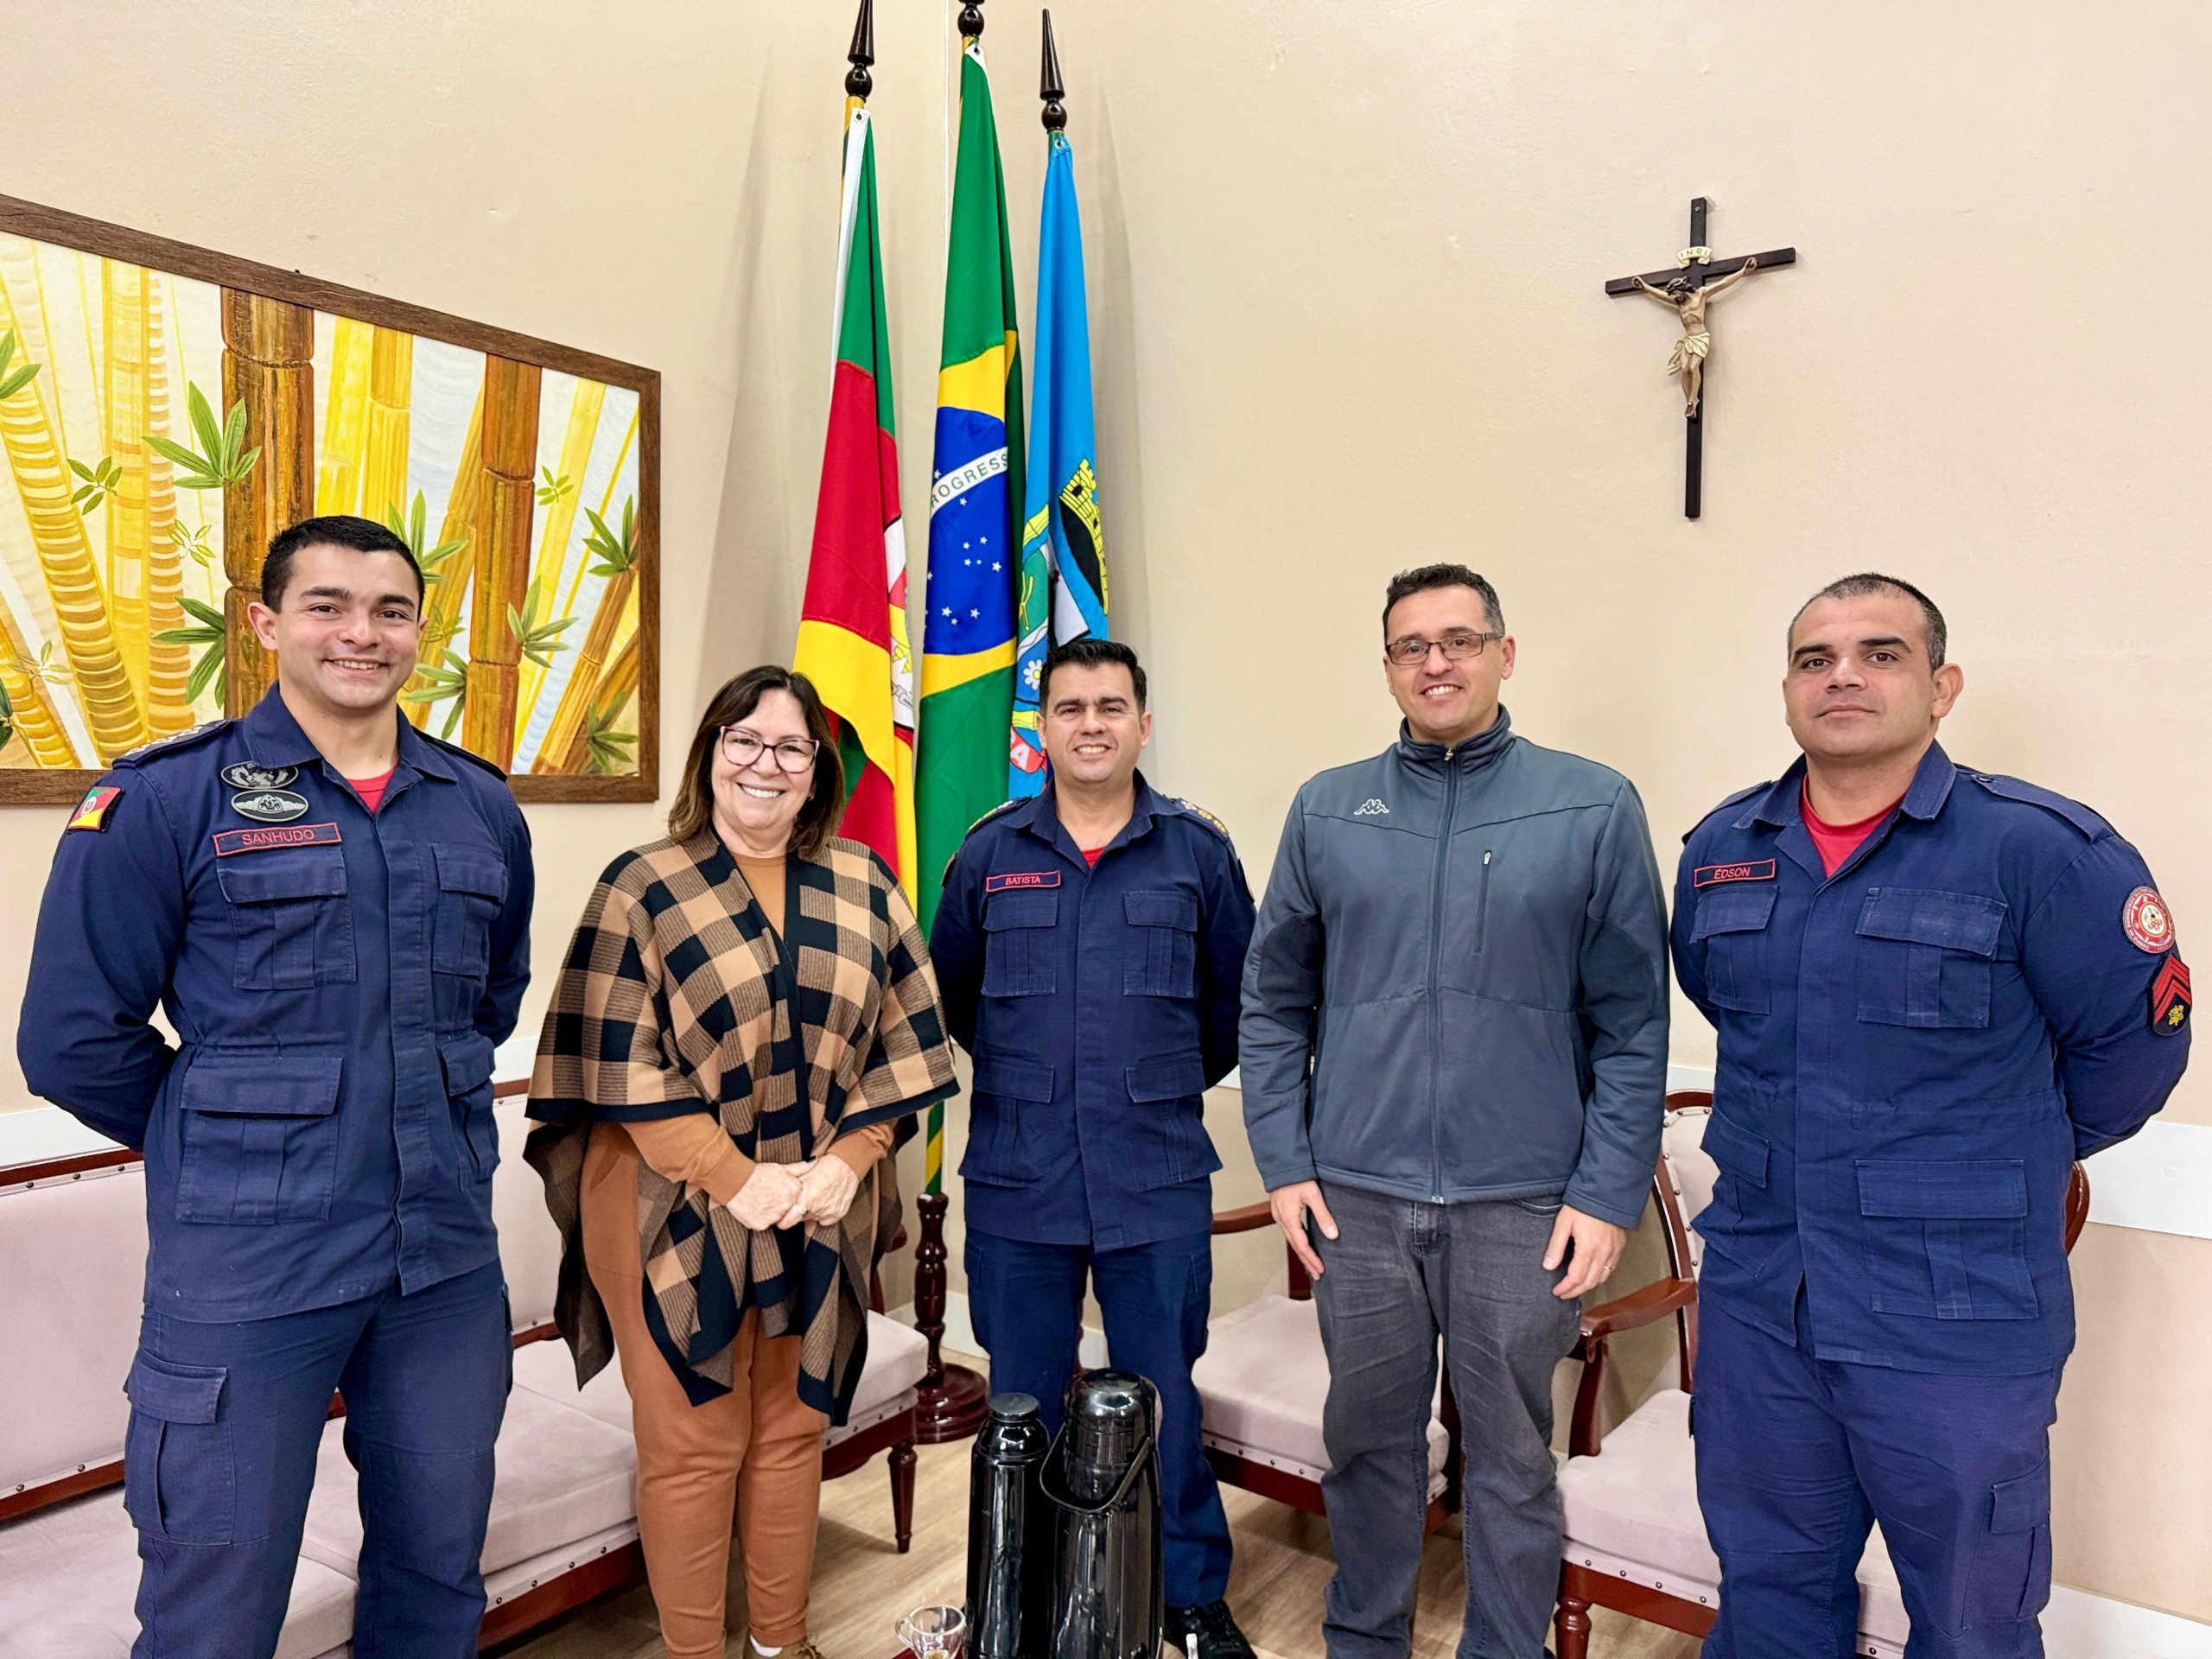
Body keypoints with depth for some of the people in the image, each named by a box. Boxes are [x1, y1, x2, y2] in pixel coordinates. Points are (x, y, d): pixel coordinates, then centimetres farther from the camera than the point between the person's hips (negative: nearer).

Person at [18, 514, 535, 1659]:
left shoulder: (483, 807, 6)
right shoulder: (166, 798, -6)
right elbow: (74, 1041, -4)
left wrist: (427, 1123, 11)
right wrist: (232, 1145, 4)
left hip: (449, 1261, 4)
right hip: (245, 1269, -3)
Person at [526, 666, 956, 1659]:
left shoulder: (863, 887, 4)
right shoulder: (644, 887, -6)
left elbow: (903, 1043, 4)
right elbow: (617, 1065, -11)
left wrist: (845, 1163, -8)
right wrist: (737, 1178, -16)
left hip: (820, 1214, 3)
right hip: (681, 1210, -3)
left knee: (793, 1429, 16)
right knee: (693, 1446, 8)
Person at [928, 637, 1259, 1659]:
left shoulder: (1199, 852, 0)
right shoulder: (990, 853, 2)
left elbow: (1237, 996, 11)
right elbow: (947, 989, 15)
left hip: (1158, 1185, -1)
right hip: (1018, 1185, 1)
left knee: (1164, 1402, 9)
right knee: (1023, 1408, 13)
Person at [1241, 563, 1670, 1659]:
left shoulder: (1594, 809, -2)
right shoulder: (1327, 810, 3)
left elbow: (1633, 1025, -2)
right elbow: (1274, 1001, 6)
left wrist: (1608, 1192, -6)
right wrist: (1283, 1159, 1)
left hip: (1523, 1202, -1)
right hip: (1357, 1196, 2)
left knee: (1510, 1456, 13)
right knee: (1367, 1438, 17)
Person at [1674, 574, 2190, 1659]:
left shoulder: (2041, 850, -13)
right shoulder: (1721, 851, 2)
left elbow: (2132, 1044, -2)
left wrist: (2010, 1163, 11)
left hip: (1959, 1323, -4)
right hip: (1756, 1304, 4)